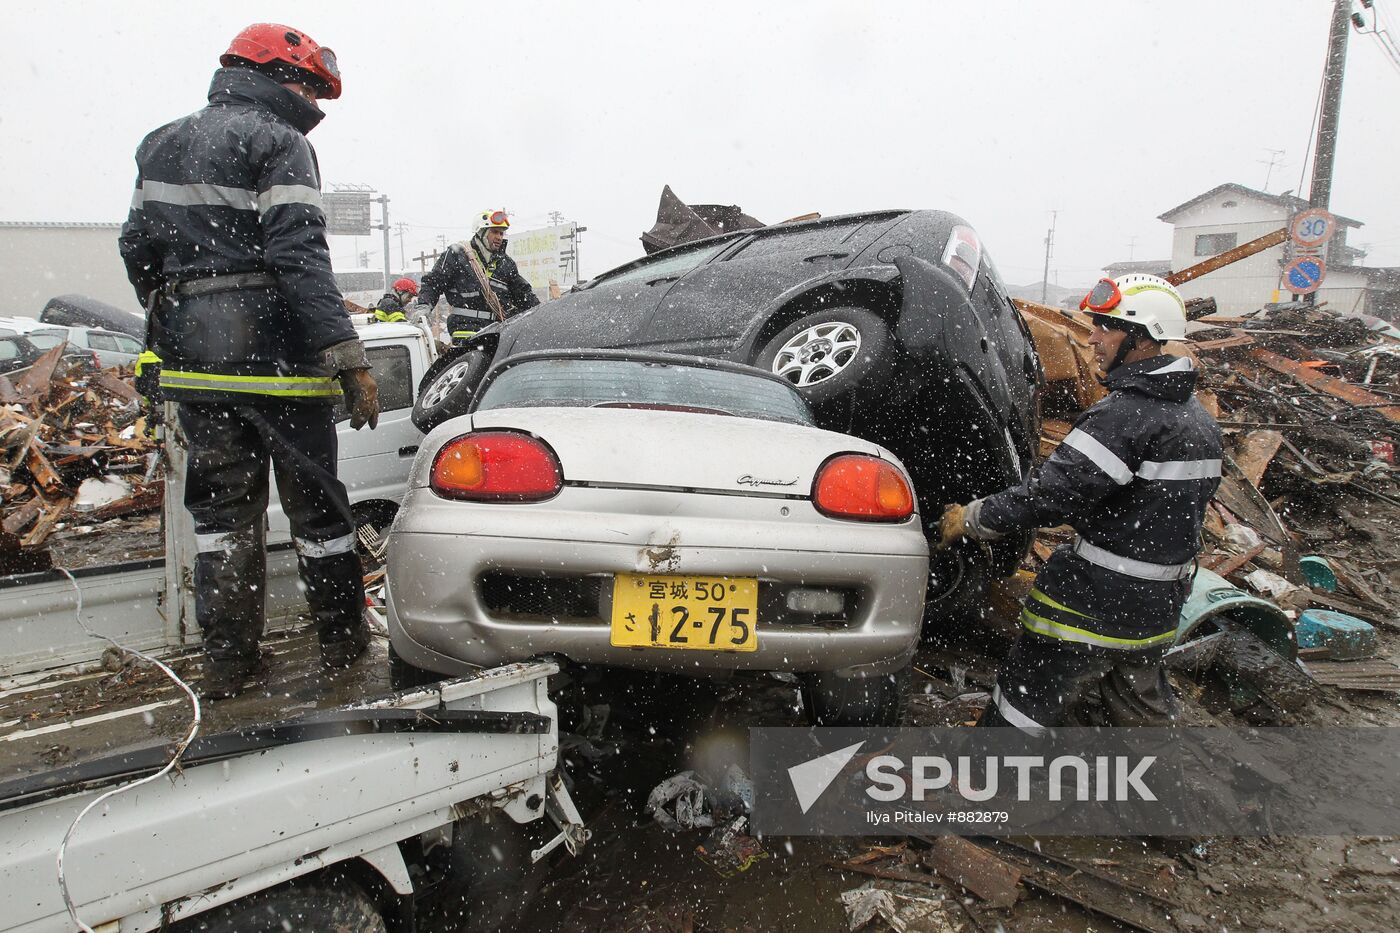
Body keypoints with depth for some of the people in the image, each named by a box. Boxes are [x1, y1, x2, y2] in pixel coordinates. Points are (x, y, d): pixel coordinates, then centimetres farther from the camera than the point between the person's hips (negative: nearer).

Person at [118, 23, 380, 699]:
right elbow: (299, 257, -18)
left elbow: (139, 249, 19)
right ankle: (341, 639, 18)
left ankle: (226, 659, 17)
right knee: (314, 500, 6)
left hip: (192, 361, 7)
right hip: (273, 355, -6)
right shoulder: (277, 141, -6)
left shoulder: (162, 144, 17)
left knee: (220, 506, 12)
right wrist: (348, 358, -21)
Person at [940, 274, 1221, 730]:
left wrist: (971, 519, -15)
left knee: (1022, 708, 2)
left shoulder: (1128, 413, -21)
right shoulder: (1199, 419, 9)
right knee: (1142, 710, 25)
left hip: (1095, 602, -9)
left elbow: (1053, 491, -24)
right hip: (1160, 606, 9)